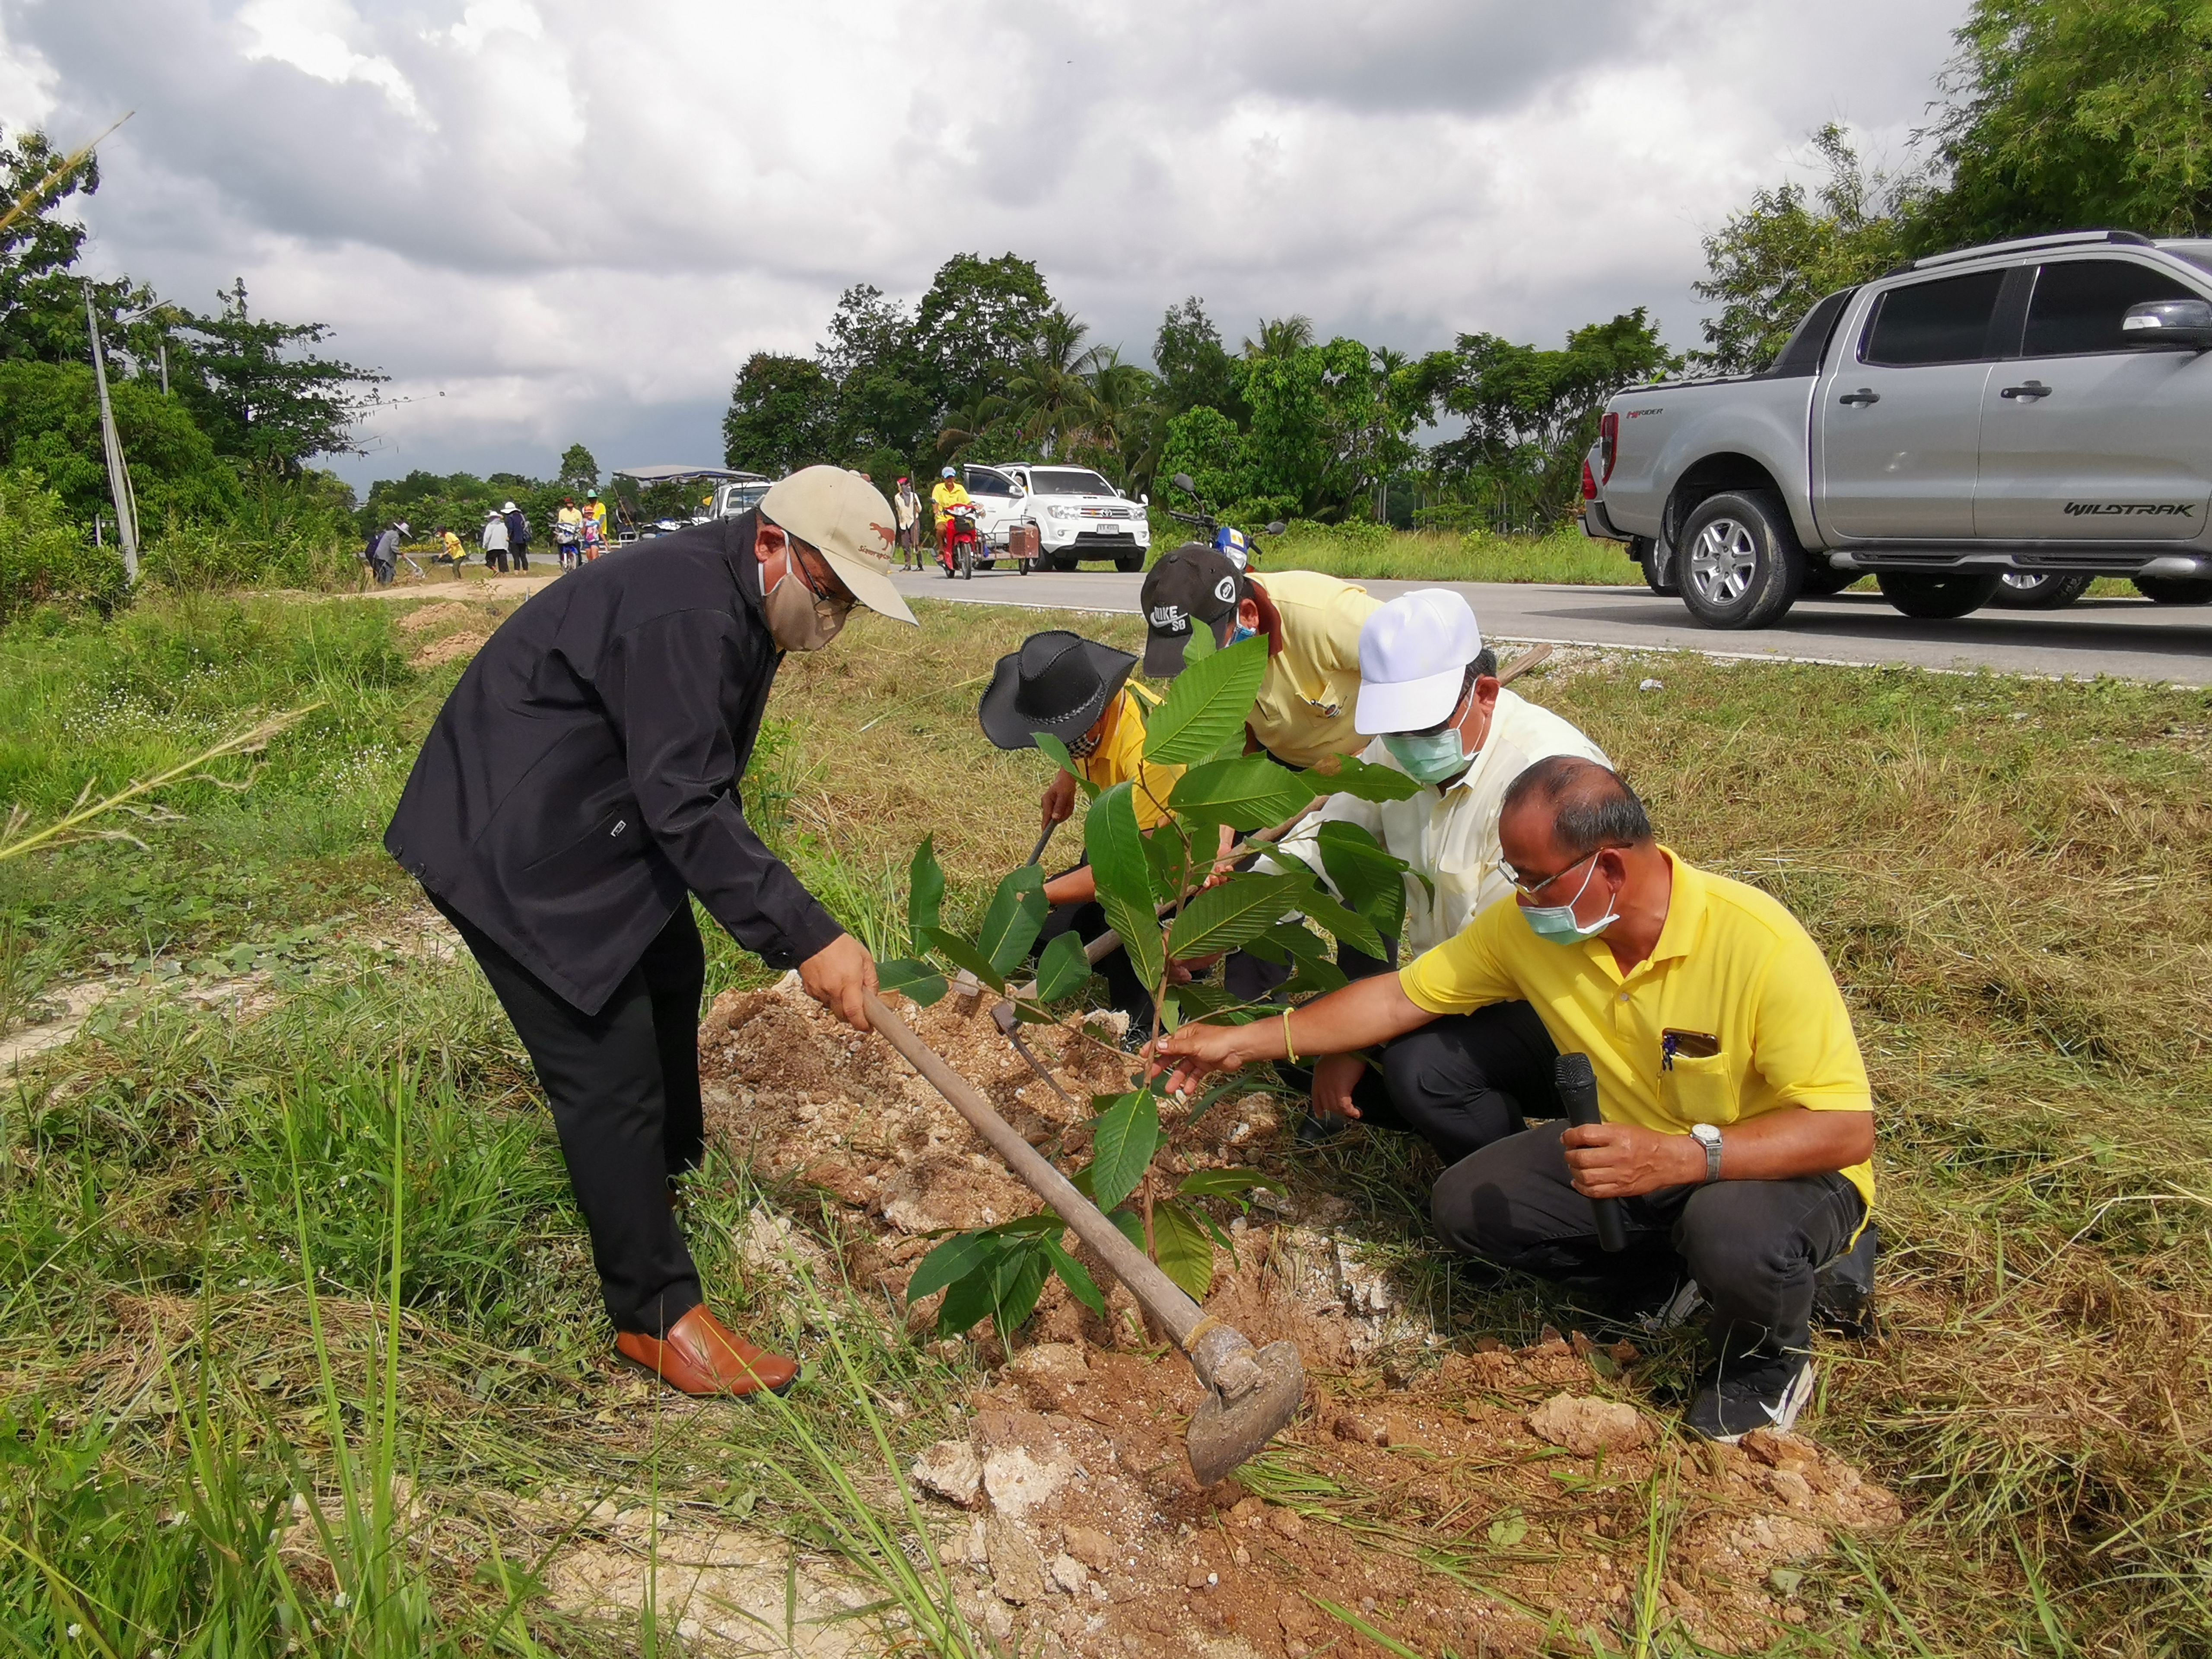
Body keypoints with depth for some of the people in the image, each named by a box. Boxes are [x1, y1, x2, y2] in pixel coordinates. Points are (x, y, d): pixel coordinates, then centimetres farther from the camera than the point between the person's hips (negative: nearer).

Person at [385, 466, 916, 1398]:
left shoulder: (740, 606, 5)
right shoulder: (684, 614, -28)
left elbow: (700, 786, 14)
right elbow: (687, 807, -33)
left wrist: (788, 931, 16)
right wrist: (806, 936, -35)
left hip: (592, 822, 11)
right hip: (510, 847, -11)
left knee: (671, 975, 25)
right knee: (610, 1066, -10)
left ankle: (669, 1171, 48)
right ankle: (655, 1315, 3)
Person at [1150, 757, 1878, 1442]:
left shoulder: (1760, 944, -31)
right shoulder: (1528, 924, -15)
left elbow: (1847, 1130, -30)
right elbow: (1399, 997, -6)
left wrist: (1683, 1156, -44)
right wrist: (1246, 1041, -9)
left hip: (1783, 1168, -5)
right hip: (1630, 1150, 5)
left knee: (1735, 1232, -39)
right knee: (1465, 1204, -11)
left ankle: (1770, 1356, 0)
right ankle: (1694, 1254, 6)